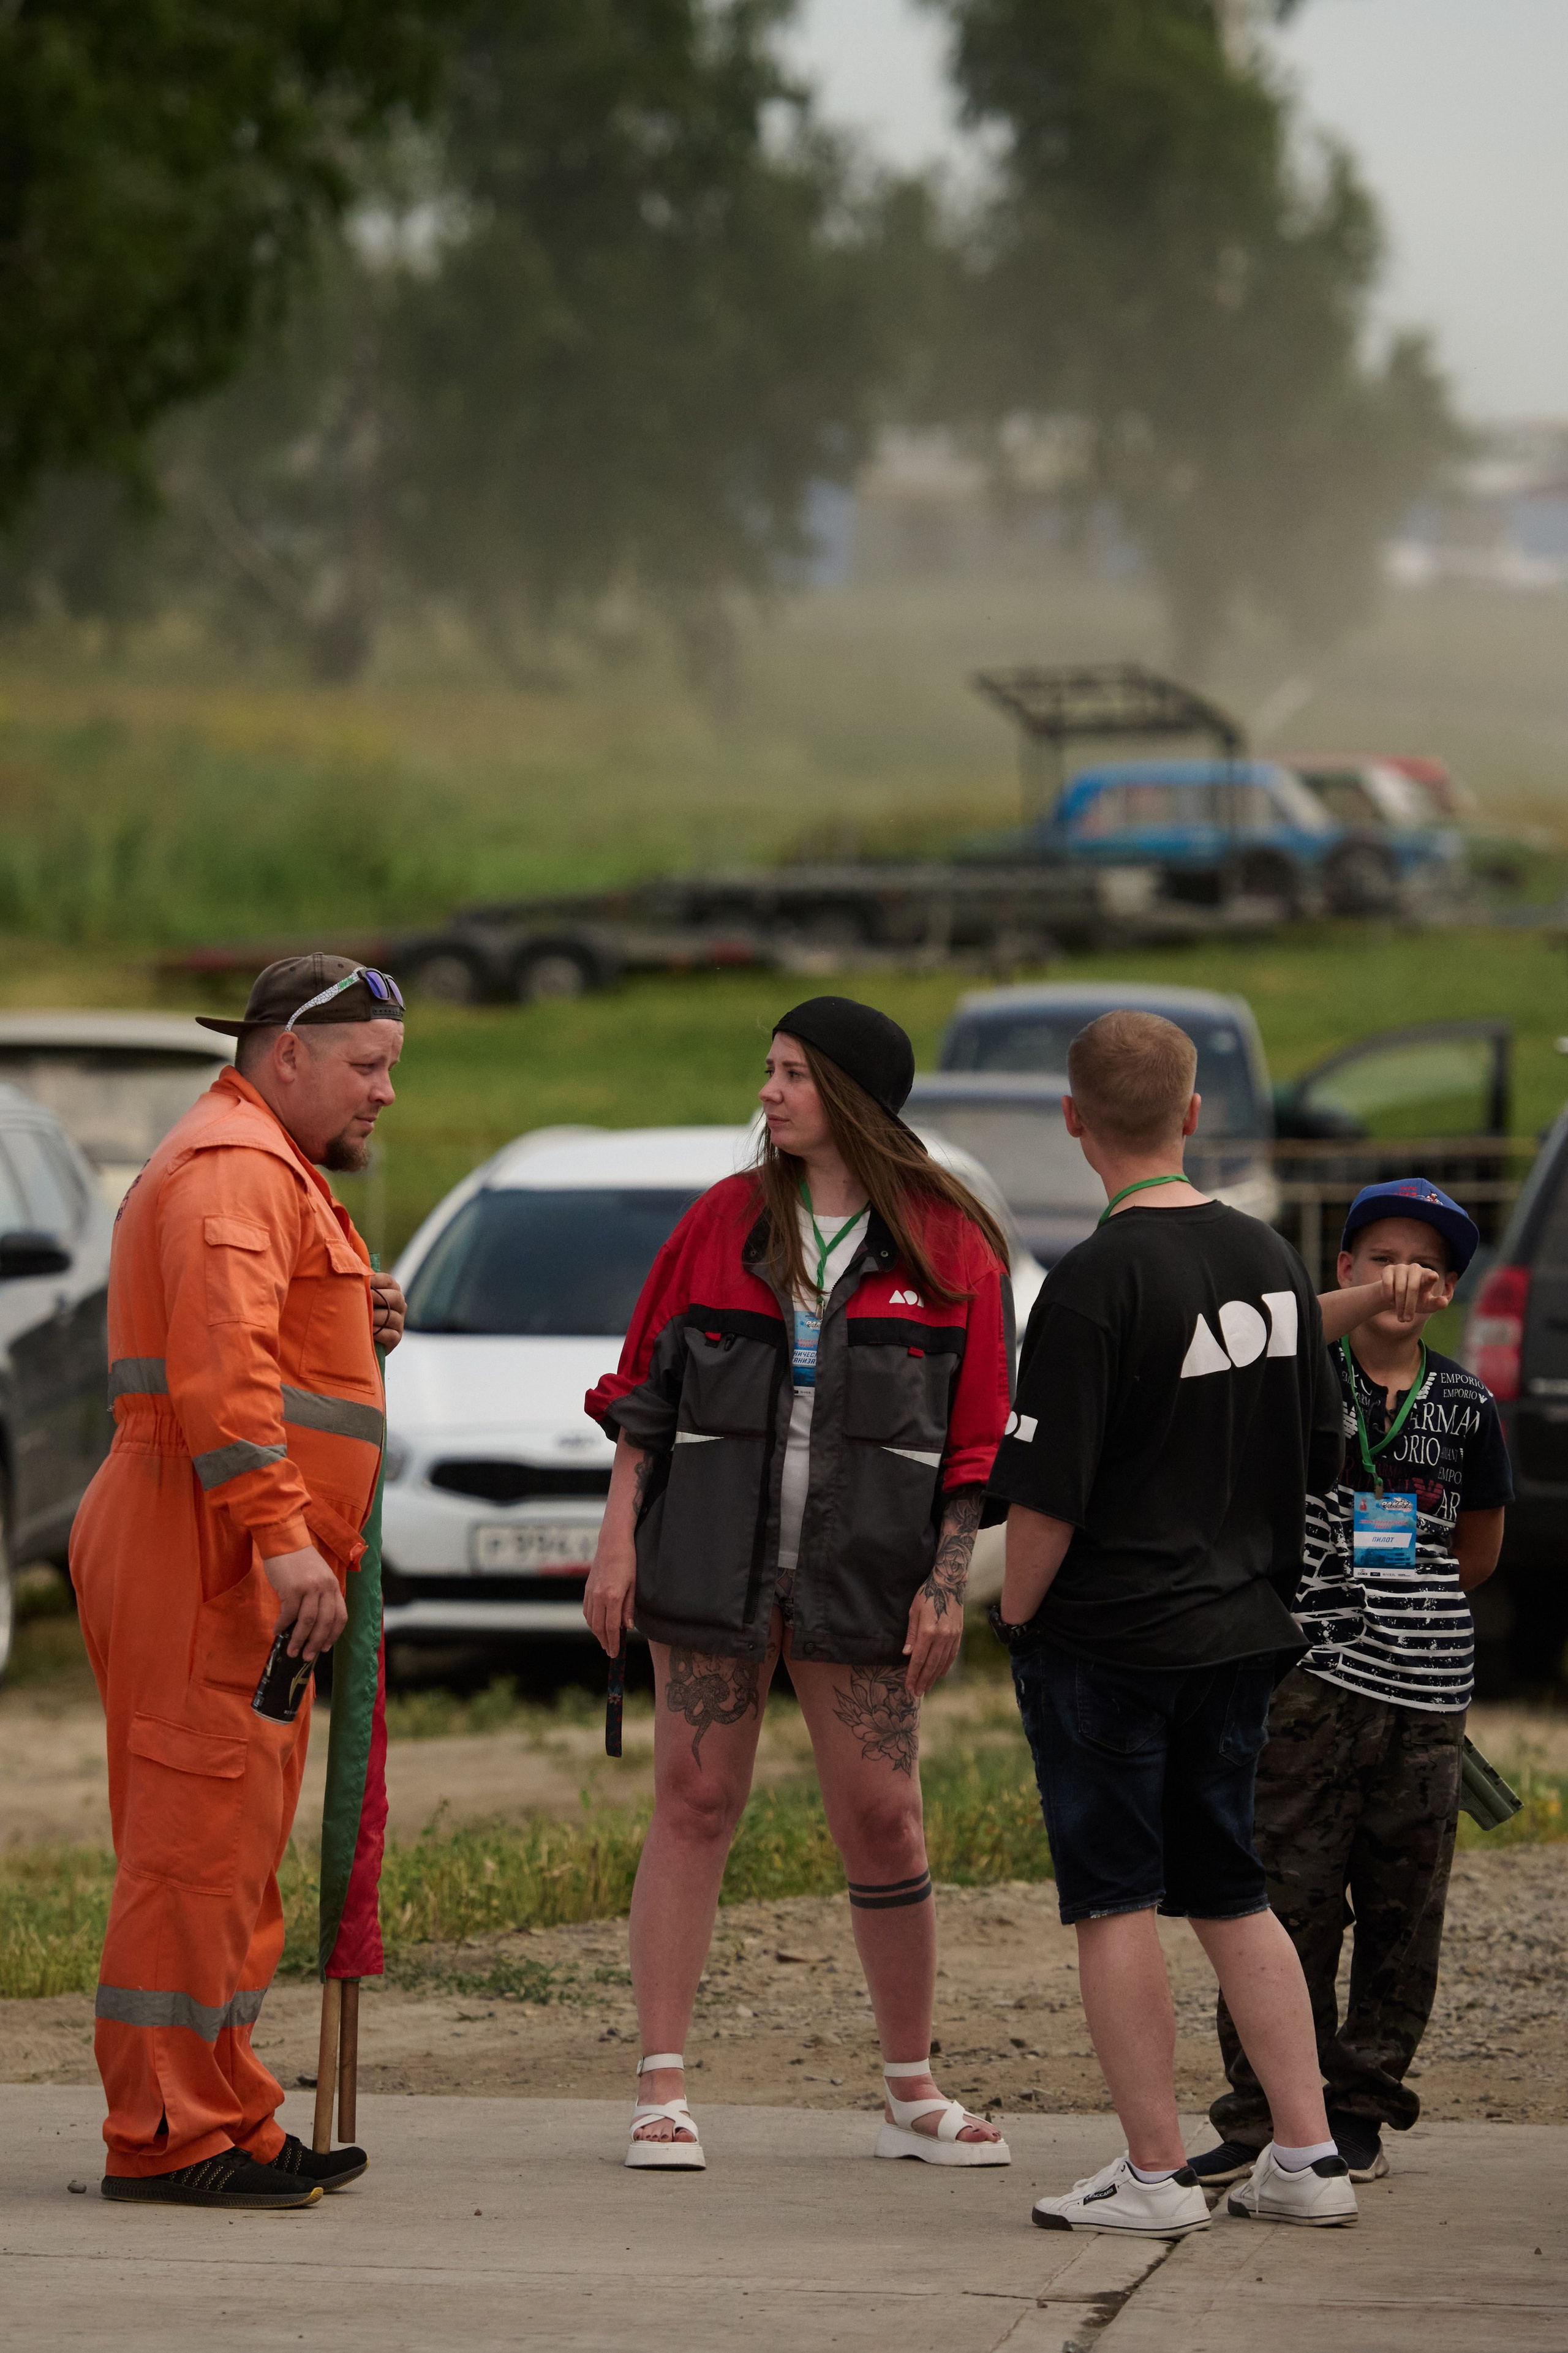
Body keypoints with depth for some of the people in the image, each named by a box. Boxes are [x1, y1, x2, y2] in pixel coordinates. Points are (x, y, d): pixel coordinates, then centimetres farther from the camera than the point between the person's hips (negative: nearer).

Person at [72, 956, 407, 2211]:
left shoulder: (272, 1171, 25)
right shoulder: (235, 1168, -11)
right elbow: (220, 1365, -24)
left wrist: (355, 1330, 12)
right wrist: (284, 1536, -30)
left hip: (244, 1561, 11)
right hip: (205, 1551, -11)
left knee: (231, 1847, 13)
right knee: (199, 1837, -11)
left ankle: (227, 2124, 18)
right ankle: (171, 2138, -11)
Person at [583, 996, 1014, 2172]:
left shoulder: (949, 1246, 1)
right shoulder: (723, 1223, 7)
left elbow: (979, 1437, 2)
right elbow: (645, 1392, 10)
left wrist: (947, 1584, -5)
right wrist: (619, 1540, 2)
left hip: (861, 1575, -1)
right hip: (711, 1559, 1)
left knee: (882, 1822, 0)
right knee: (694, 1807, 0)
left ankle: (915, 2096, 12)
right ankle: (663, 2090, 4)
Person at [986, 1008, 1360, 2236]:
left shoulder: (1096, 1282, -18)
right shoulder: (1271, 1259, 3)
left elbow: (1047, 1495, -19)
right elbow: (1320, 1448, 12)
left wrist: (1015, 1612, -4)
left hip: (1108, 1631, -7)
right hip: (1243, 1627, 7)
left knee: (1118, 1902, 2)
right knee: (1232, 1893, 15)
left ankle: (1156, 2171, 3)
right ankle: (1307, 2156, 13)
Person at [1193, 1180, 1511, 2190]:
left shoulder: (1465, 1406, 8)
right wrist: (1366, 1305, -41)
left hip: (1424, 1691, 3)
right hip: (1307, 1683, -3)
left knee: (1402, 1909, 5)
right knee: (1289, 1898, -5)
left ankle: (1363, 2110, 16)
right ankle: (1263, 2115, 1)